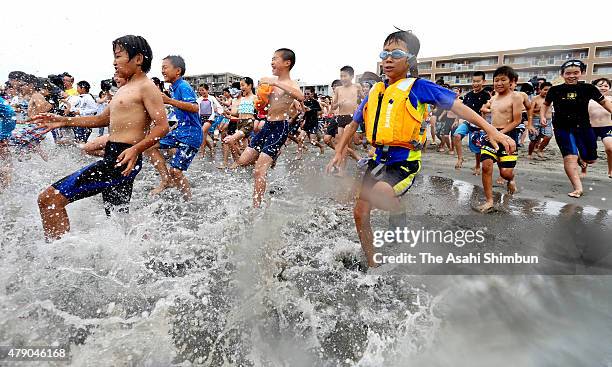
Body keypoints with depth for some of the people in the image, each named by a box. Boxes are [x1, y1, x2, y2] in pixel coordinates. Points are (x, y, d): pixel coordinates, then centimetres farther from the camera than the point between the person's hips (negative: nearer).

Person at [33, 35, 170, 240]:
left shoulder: (146, 87, -7)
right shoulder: (124, 90, 22)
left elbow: (162, 126, -17)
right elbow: (102, 119, 29)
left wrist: (136, 149, -30)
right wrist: (64, 121, 21)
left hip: (123, 161, -10)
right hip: (112, 159, 10)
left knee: (49, 199, -12)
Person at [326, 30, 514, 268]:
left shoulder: (418, 87, -4)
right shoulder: (375, 92, 11)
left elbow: (457, 107, -5)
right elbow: (353, 124, 19)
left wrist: (491, 131, -12)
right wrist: (338, 153, 13)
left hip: (404, 162, -6)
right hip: (378, 159, 6)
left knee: (379, 192, -34)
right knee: (360, 212, 4)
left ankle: (401, 221, 2)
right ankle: (371, 264, 24)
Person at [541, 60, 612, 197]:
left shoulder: (588, 88, -5)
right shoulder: (555, 90, -5)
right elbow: (546, 104, 13)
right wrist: (543, 116, -2)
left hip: (583, 128, 2)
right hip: (563, 129, -2)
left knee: (590, 159, 11)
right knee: (570, 157, -16)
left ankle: (581, 159, 48)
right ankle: (578, 188, -11)